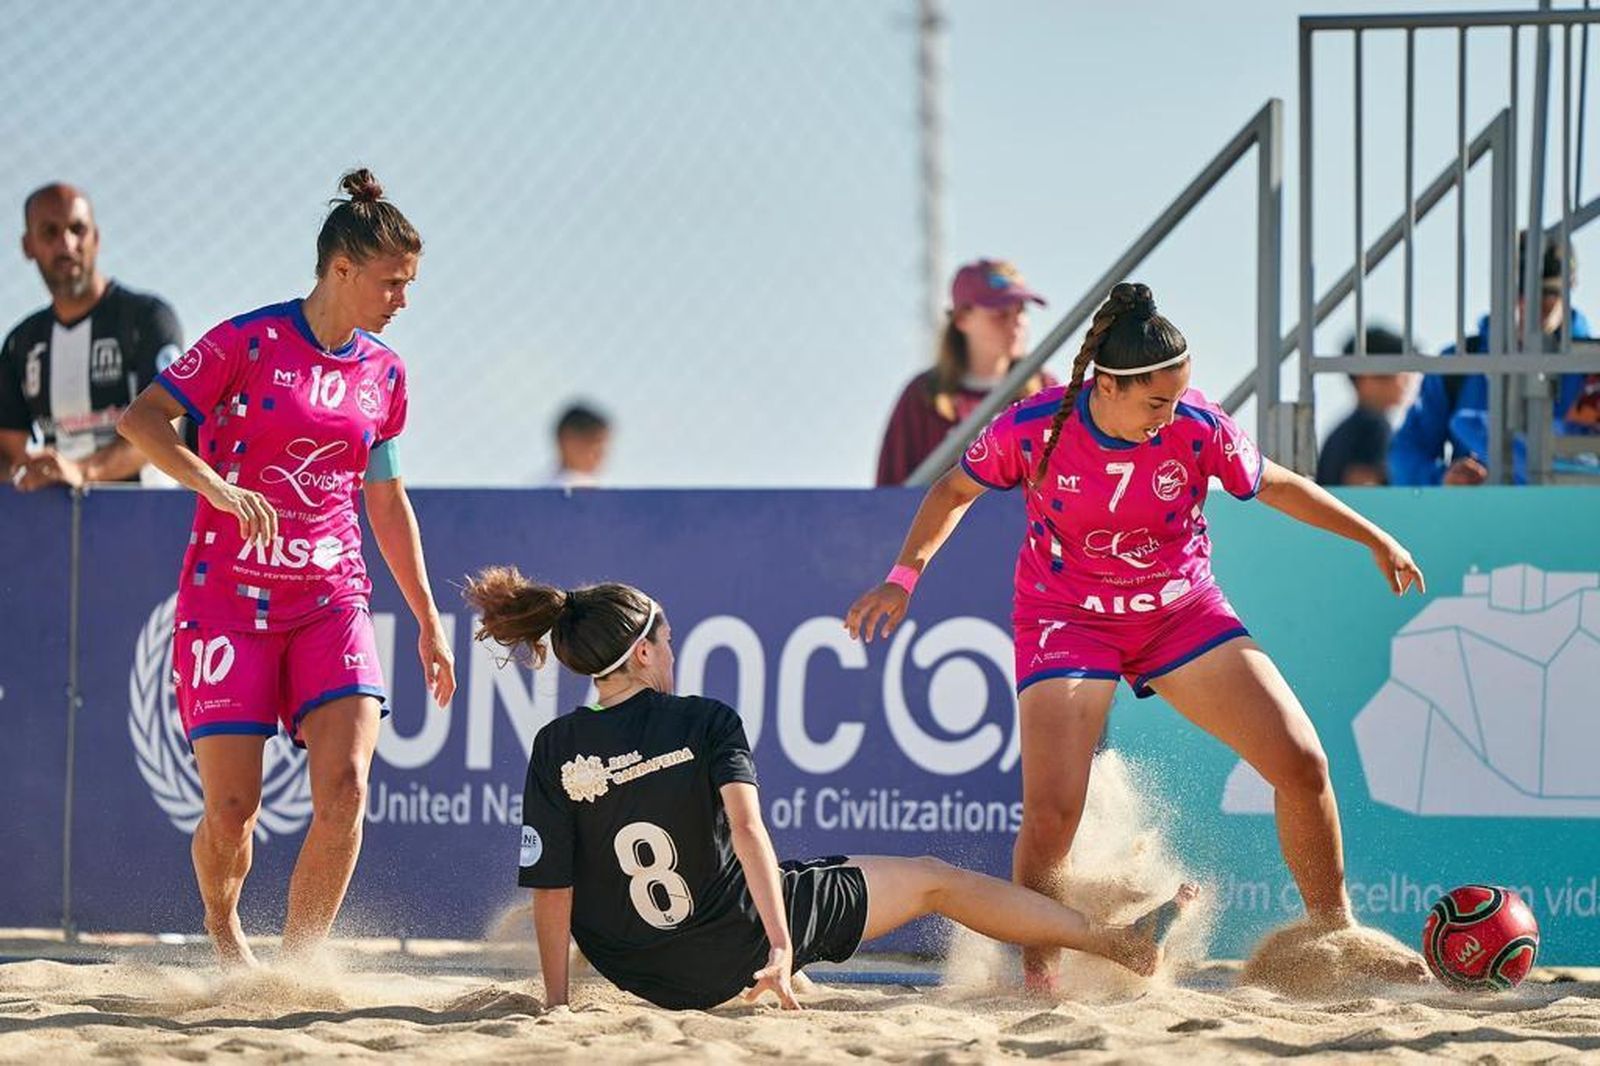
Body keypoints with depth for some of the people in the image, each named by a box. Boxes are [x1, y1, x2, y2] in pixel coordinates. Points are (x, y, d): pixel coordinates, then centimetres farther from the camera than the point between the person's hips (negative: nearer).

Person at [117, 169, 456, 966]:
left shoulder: (382, 373, 10)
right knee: (232, 809, -4)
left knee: (345, 787, -16)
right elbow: (141, 418, -11)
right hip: (230, 593, -4)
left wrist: (428, 622, 22)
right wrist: (219, 488, -27)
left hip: (331, 599, 4)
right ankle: (221, 924, 28)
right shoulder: (251, 342, -6)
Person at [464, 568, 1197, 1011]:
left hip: (649, 978, 3)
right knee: (932, 881, 16)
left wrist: (557, 1003, -1)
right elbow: (747, 827, -25)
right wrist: (781, 942, -29)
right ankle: (1119, 944, 27)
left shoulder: (555, 752, -7)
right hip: (741, 937, -3)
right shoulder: (704, 723, -12)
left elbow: (551, 892, -8)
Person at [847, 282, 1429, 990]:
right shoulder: (1033, 429, -18)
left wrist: (1375, 540, 8)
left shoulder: (1196, 427, -15)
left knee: (1302, 764, -6)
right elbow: (955, 490, 1)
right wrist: (904, 576, -7)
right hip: (1067, 619, -2)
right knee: (1050, 813, -19)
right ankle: (1037, 978, 2)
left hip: (1183, 611, 2)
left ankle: (1336, 936, 12)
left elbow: (1275, 485, 3)